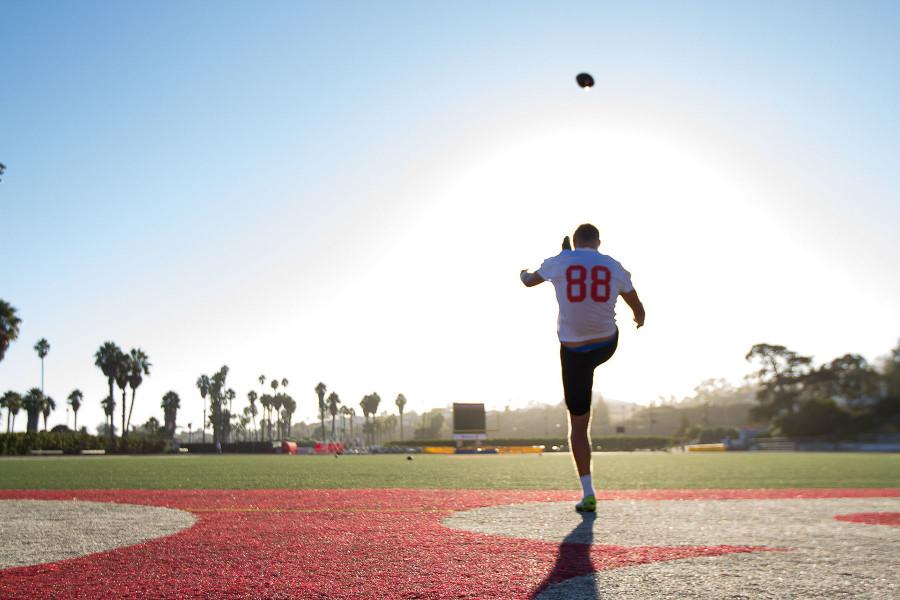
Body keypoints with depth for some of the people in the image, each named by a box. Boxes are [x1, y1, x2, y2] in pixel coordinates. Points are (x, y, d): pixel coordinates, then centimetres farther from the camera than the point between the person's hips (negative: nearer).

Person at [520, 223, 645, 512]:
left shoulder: (559, 263, -2)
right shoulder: (614, 267, 2)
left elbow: (530, 281, 18)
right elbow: (638, 310, 12)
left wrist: (523, 274, 43)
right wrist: (639, 320, 37)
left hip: (574, 352, -1)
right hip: (607, 345, 1)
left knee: (578, 423, 6)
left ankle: (588, 494, 5)